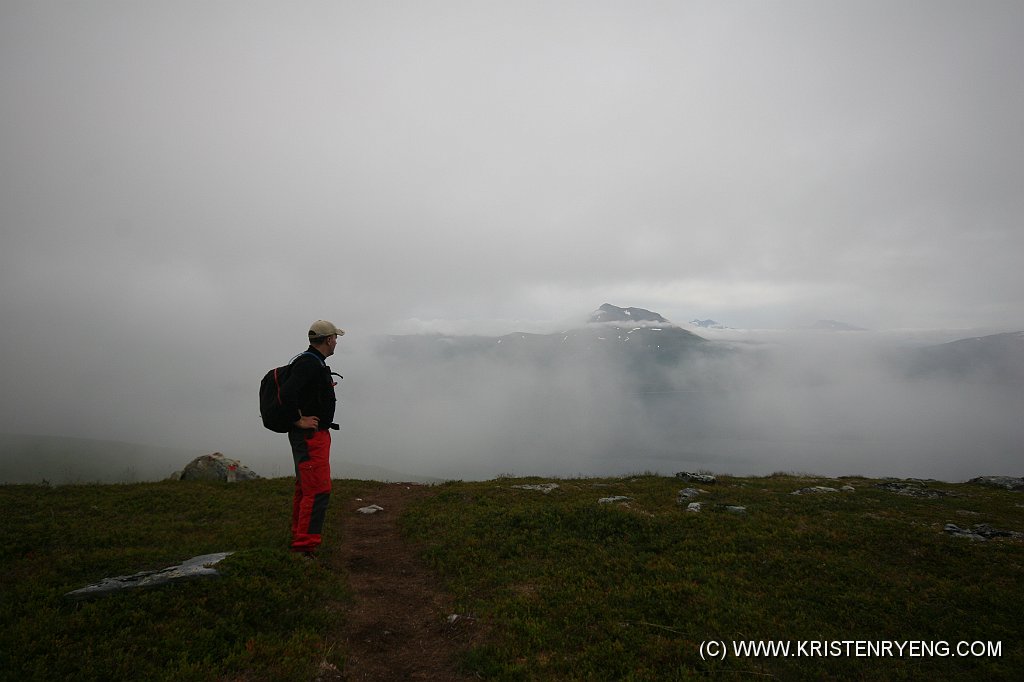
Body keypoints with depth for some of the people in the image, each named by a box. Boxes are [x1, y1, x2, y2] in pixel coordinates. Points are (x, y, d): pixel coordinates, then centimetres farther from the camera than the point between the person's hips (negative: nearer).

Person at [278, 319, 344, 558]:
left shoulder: (313, 362, 16)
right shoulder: (310, 363, -17)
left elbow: (303, 388, 29)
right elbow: (287, 393, -29)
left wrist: (325, 387, 28)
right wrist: (299, 420, -21)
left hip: (313, 435, 11)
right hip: (311, 436, -11)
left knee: (305, 489, 17)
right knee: (319, 490, -12)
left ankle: (299, 540, 27)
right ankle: (305, 547, -11)